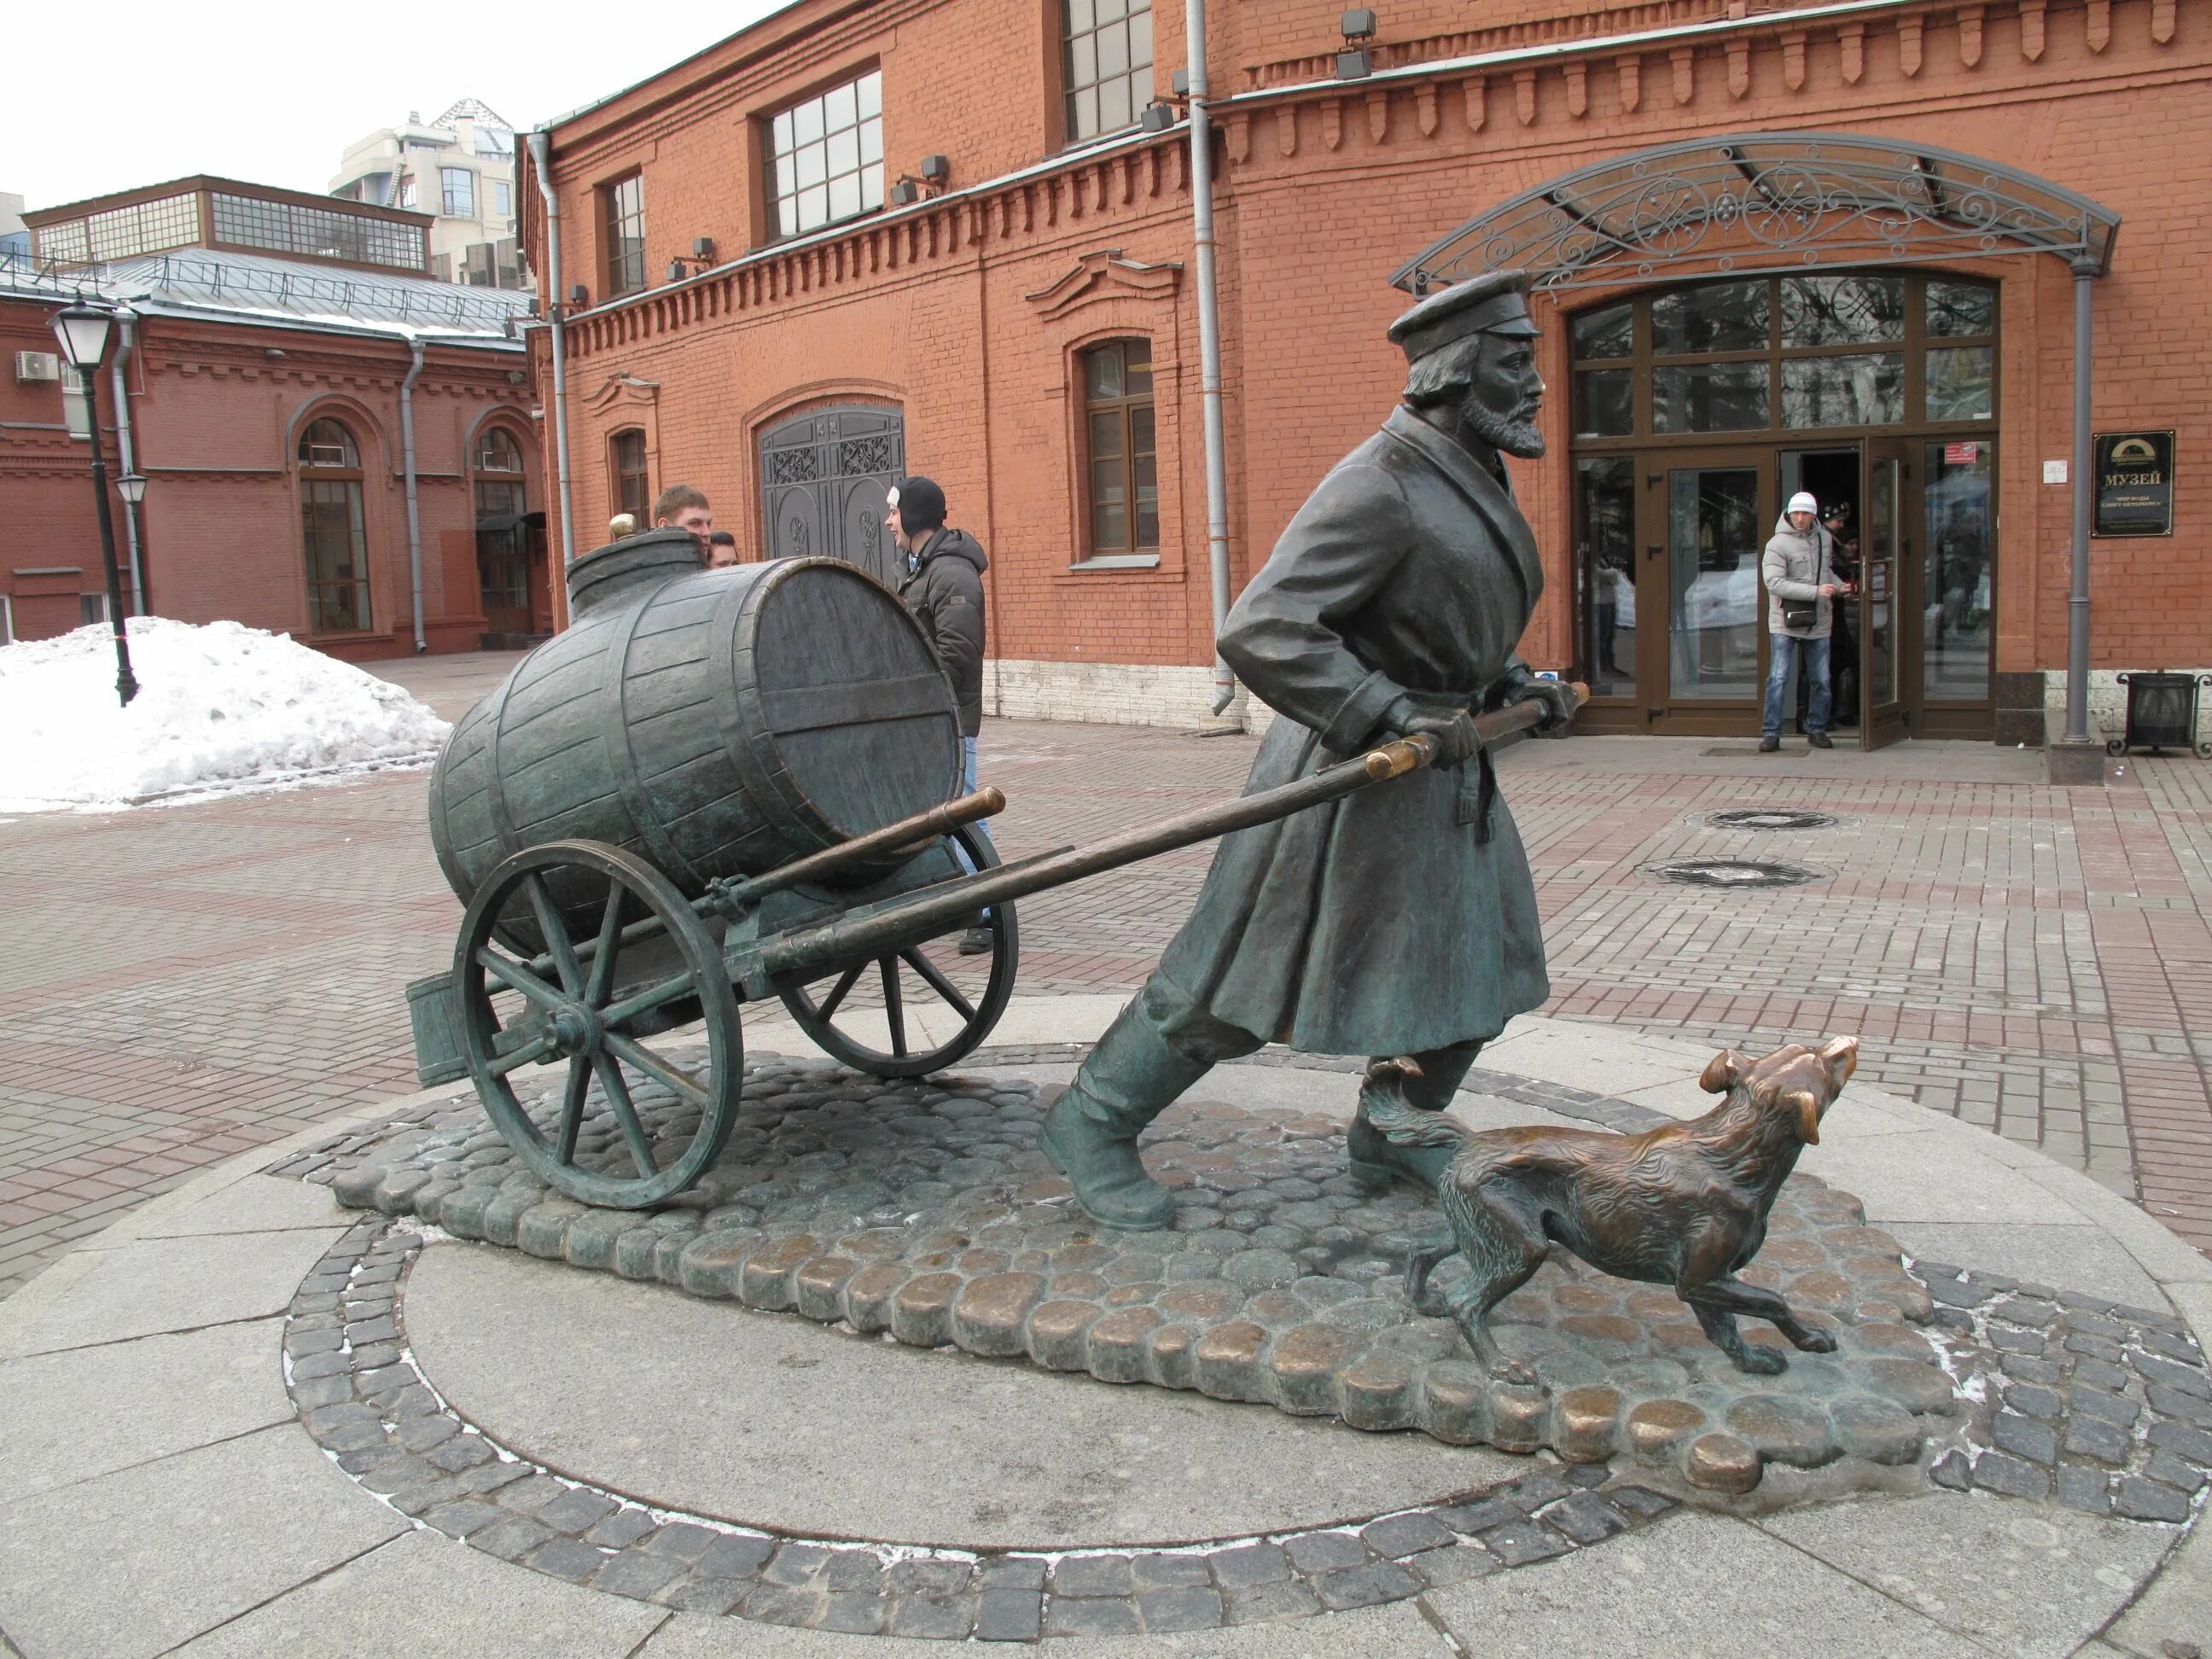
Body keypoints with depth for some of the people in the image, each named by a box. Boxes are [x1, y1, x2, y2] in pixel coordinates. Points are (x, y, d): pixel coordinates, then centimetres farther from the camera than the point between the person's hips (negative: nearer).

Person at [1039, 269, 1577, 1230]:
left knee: (1474, 964, 13)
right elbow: (1259, 634, -29)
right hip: (1351, 775, -9)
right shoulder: (1378, 487, -20)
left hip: (1440, 768, 10)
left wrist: (1512, 688, 10)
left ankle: (1394, 1139, 32)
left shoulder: (1466, 483, 12)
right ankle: (1093, 1125, 15)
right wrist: (1393, 715, -30)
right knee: (1242, 977, -2)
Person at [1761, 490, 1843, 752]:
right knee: (1778, 679, -9)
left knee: (1822, 682, 8)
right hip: (1784, 624, -5)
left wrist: (1841, 586, 6)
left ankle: (1817, 730, 22)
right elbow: (1774, 583, -21)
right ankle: (1771, 734, -2)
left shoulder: (1824, 538, 10)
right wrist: (1815, 591, -23)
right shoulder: (1777, 544, -11)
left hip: (1818, 623, 5)